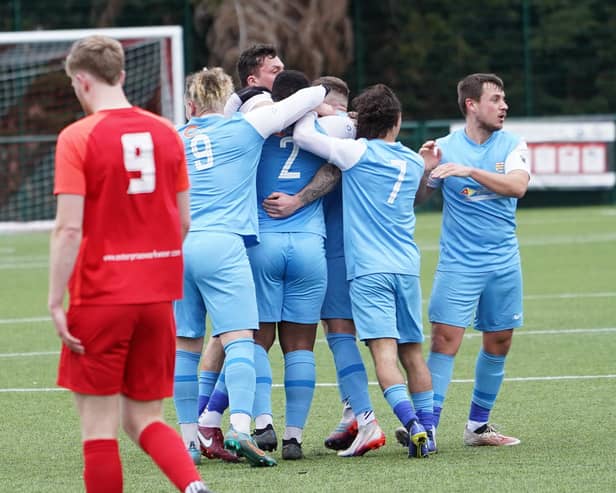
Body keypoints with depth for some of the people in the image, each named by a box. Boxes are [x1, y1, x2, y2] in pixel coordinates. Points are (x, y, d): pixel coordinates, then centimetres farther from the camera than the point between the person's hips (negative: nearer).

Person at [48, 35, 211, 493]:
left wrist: (56, 302, -11)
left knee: (99, 426, 2)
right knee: (145, 420, 11)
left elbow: (69, 228, -15)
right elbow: (183, 222, 10)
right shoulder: (166, 133, 6)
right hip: (157, 299, 5)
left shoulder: (77, 138, -10)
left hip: (100, 300, -5)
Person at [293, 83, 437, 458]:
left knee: (384, 350, -13)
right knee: (412, 352, 14)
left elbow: (303, 135, -6)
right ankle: (428, 432, 15)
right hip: (407, 268, 5)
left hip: (368, 269, -5)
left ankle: (412, 423, -29)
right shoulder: (414, 163, 12)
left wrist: (313, 105, 11)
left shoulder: (357, 152, -4)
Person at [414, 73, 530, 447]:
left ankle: (478, 425, 21)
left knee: (498, 344, 8)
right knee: (445, 339, -13)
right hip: (458, 262, -3)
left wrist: (470, 171, -25)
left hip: (503, 261, 3)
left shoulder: (512, 145, 2)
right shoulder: (445, 147, 0)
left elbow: (517, 186, -17)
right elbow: (417, 198, 4)